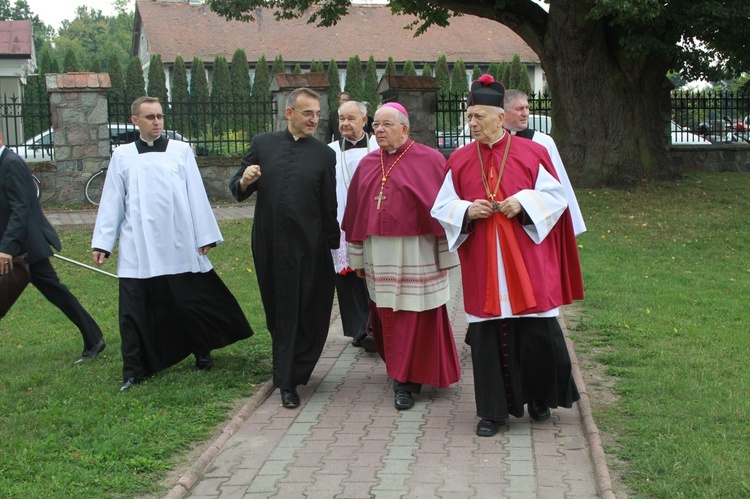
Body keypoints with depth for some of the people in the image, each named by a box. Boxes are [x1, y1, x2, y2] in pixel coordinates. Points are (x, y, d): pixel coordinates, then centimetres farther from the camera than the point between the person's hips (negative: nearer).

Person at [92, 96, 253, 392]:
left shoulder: (180, 151, 5)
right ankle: (134, 371, 12)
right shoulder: (122, 156, 8)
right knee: (134, 312, 2)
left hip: (179, 245, 0)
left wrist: (205, 236, 2)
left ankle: (203, 355, 27)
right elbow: (111, 202, 9)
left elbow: (196, 195, 4)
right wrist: (101, 242, 5)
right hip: (137, 249, 1)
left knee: (190, 303, 7)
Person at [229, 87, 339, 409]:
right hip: (270, 246, 1)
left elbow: (329, 207, 2)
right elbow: (237, 189, 10)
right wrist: (244, 181, -13)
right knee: (278, 313, 12)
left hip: (308, 247, -1)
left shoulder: (324, 154, 2)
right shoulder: (262, 144, 6)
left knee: (308, 314, 1)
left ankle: (289, 379, 13)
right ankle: (287, 377, 29)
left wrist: (332, 246, 2)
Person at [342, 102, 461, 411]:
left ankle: (407, 381, 6)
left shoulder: (429, 160, -4)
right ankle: (401, 372, 26)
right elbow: (356, 212, 14)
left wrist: (445, 256, -7)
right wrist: (358, 258, 12)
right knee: (387, 317, 9)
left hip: (416, 254, -5)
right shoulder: (367, 164, 10)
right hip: (380, 256, 5)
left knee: (415, 317, -2)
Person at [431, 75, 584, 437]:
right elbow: (442, 208, 9)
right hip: (482, 266, 2)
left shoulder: (532, 154, 0)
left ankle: (540, 396, 24)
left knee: (537, 331, -1)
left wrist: (523, 203, -14)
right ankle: (494, 410, 13)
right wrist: (468, 211, -11)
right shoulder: (459, 160, 6)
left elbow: (556, 196, 3)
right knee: (487, 335, 2)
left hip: (527, 260, -2)